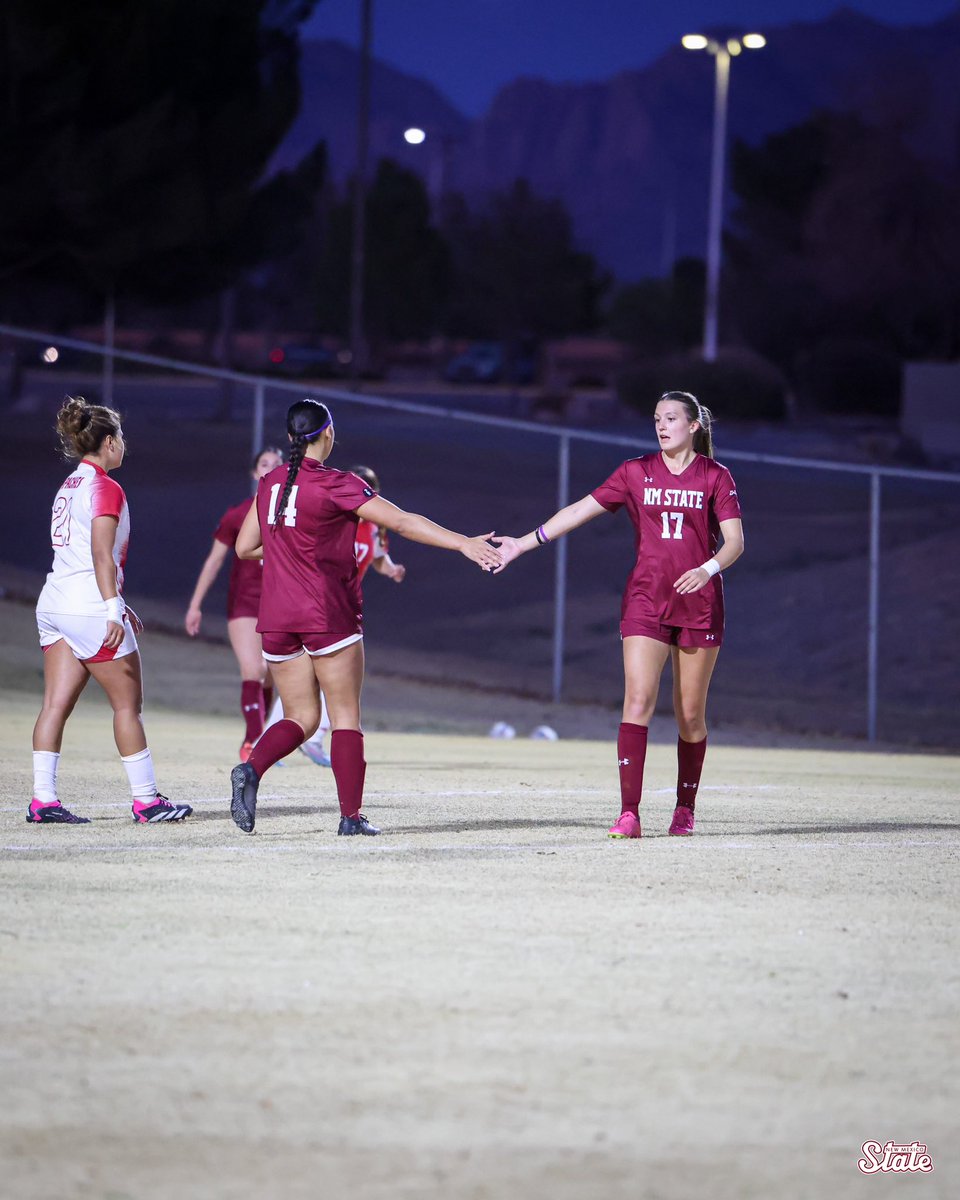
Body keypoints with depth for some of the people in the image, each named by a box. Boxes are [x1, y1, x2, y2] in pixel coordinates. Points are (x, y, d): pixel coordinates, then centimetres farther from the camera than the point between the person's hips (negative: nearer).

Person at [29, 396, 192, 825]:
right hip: (89, 608, -9)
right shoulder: (105, 489, -10)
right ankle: (145, 799, 4)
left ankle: (43, 799, -2)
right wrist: (113, 611, -24)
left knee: (56, 704, 3)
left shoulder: (69, 487, 17)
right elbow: (101, 556, -20)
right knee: (128, 703, 1)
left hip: (55, 602, 9)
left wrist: (116, 604, 28)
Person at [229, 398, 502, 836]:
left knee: (301, 718, 10)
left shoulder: (269, 484, 7)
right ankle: (351, 815, -1)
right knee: (346, 714, 3)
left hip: (276, 616, 5)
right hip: (327, 614, -5)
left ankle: (251, 768, -17)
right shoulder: (335, 484, -10)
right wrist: (463, 543, -13)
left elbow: (244, 547, 15)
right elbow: (403, 522, -14)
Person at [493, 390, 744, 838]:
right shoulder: (636, 472, 7)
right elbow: (581, 510, 7)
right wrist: (524, 543, 1)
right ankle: (629, 814, -18)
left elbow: (735, 540, -4)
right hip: (646, 601, 1)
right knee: (638, 700, -13)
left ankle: (685, 810, 18)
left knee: (690, 714, 3)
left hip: (700, 605, -1)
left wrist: (708, 569, -24)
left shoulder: (716, 478, 3)